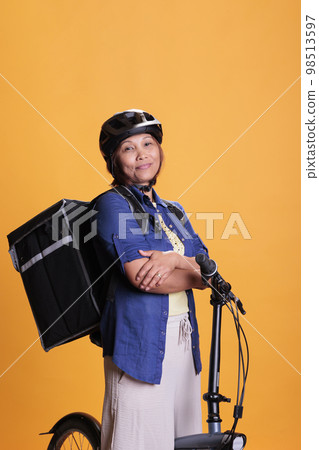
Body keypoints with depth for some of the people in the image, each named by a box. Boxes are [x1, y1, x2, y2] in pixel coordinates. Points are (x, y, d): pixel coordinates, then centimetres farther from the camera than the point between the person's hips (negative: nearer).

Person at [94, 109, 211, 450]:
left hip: (183, 341, 7)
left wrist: (175, 259, -16)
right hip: (140, 342, -7)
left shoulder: (173, 211, 15)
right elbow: (140, 275, -18)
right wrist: (196, 272, -4)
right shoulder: (113, 204, -6)